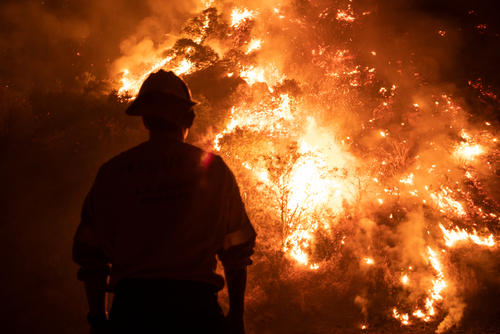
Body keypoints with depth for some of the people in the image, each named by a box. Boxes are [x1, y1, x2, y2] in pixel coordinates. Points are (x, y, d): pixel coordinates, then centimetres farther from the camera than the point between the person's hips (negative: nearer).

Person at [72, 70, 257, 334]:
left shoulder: (111, 172, 8)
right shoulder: (214, 168, 7)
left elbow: (91, 255, 9)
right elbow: (236, 252, 10)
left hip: (131, 307, 2)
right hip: (195, 307, -1)